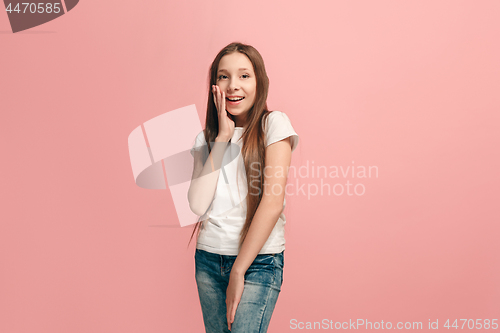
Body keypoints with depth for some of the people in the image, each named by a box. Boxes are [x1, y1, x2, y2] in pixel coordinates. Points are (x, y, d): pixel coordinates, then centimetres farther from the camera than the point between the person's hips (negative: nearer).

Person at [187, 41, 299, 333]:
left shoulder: (274, 123, -4)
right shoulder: (206, 138, 10)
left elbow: (273, 202, -13)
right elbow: (198, 205, -5)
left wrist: (239, 270, -12)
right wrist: (222, 137, -6)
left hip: (258, 260, -4)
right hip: (208, 258, 5)